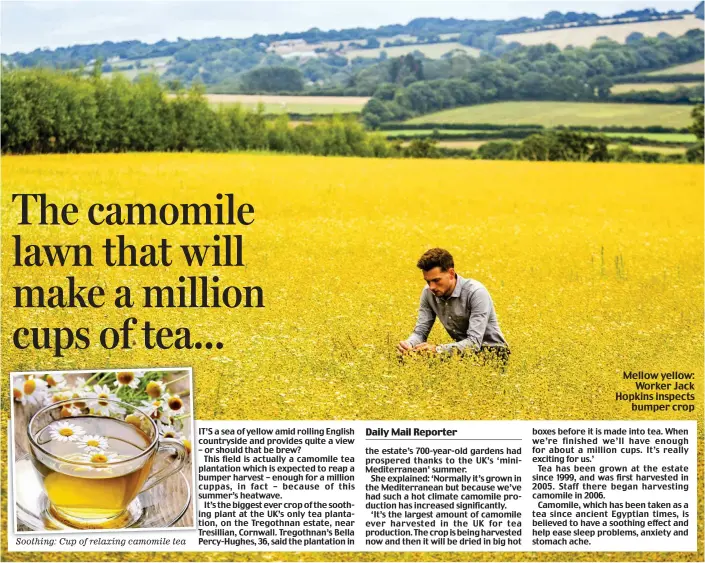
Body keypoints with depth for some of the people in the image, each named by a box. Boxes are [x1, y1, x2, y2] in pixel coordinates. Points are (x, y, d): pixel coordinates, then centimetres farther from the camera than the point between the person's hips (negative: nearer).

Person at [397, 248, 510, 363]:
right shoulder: (428, 293, -7)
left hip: (493, 350, -5)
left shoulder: (476, 292, -26)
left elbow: (474, 342, -30)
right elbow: (420, 331, -3)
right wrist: (409, 343, -27)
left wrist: (437, 349, -42)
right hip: (462, 349, 5)